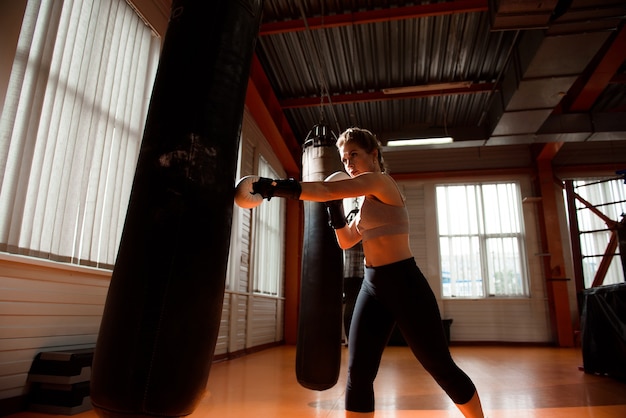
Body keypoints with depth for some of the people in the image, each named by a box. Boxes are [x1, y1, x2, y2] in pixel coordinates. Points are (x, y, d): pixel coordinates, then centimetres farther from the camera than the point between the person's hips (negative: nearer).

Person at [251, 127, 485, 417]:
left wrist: (273, 188, -24)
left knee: (442, 369, 7)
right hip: (373, 286, 8)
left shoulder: (380, 181, -9)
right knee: (358, 374, 3)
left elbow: (325, 190, -22)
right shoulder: (369, 198, 16)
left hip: (404, 284, -8)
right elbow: (346, 241, 21)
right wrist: (335, 206, 8)